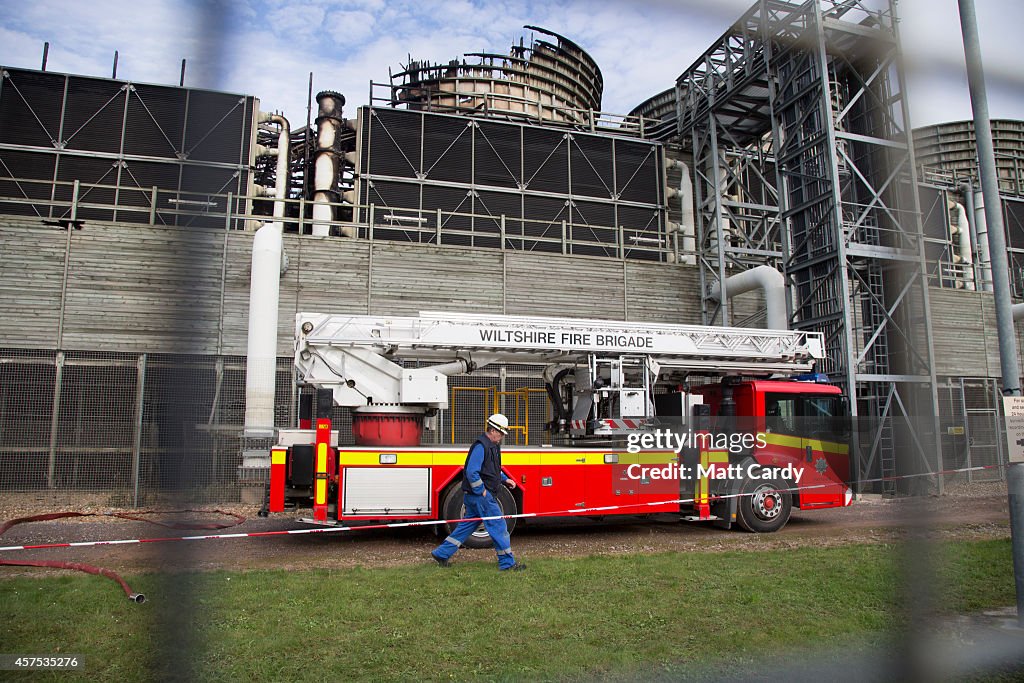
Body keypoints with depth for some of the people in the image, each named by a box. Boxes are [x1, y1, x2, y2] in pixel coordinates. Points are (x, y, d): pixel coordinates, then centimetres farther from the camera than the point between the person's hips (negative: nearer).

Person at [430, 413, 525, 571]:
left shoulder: (493, 445, 14)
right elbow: (471, 472, -25)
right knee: (498, 526, -4)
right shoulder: (481, 445, -19)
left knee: (468, 525, 15)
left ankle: (441, 553, 21)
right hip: (480, 494, -11)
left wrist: (505, 479, 14)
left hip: (478, 495, 11)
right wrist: (481, 491, -19)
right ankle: (507, 563, 5)